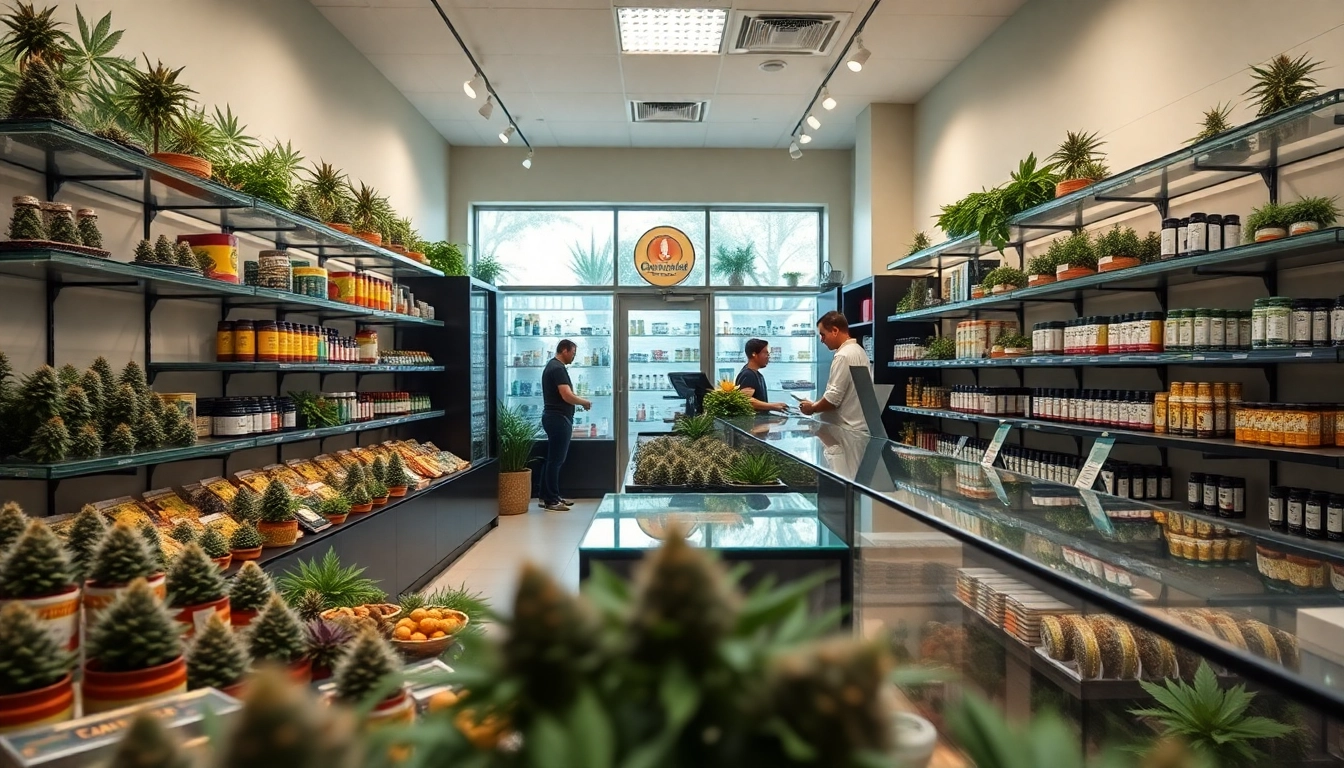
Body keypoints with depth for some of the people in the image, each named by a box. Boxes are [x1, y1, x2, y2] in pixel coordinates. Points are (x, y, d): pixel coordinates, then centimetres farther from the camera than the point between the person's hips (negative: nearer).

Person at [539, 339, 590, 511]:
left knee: (552, 458, 14)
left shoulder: (552, 366, 17)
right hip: (558, 419, -11)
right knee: (556, 460, -7)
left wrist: (579, 402, 11)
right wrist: (584, 402, -7)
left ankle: (547, 495, 20)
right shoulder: (558, 368, -16)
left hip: (554, 417, 11)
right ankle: (551, 500, -3)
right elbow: (567, 396, -23)